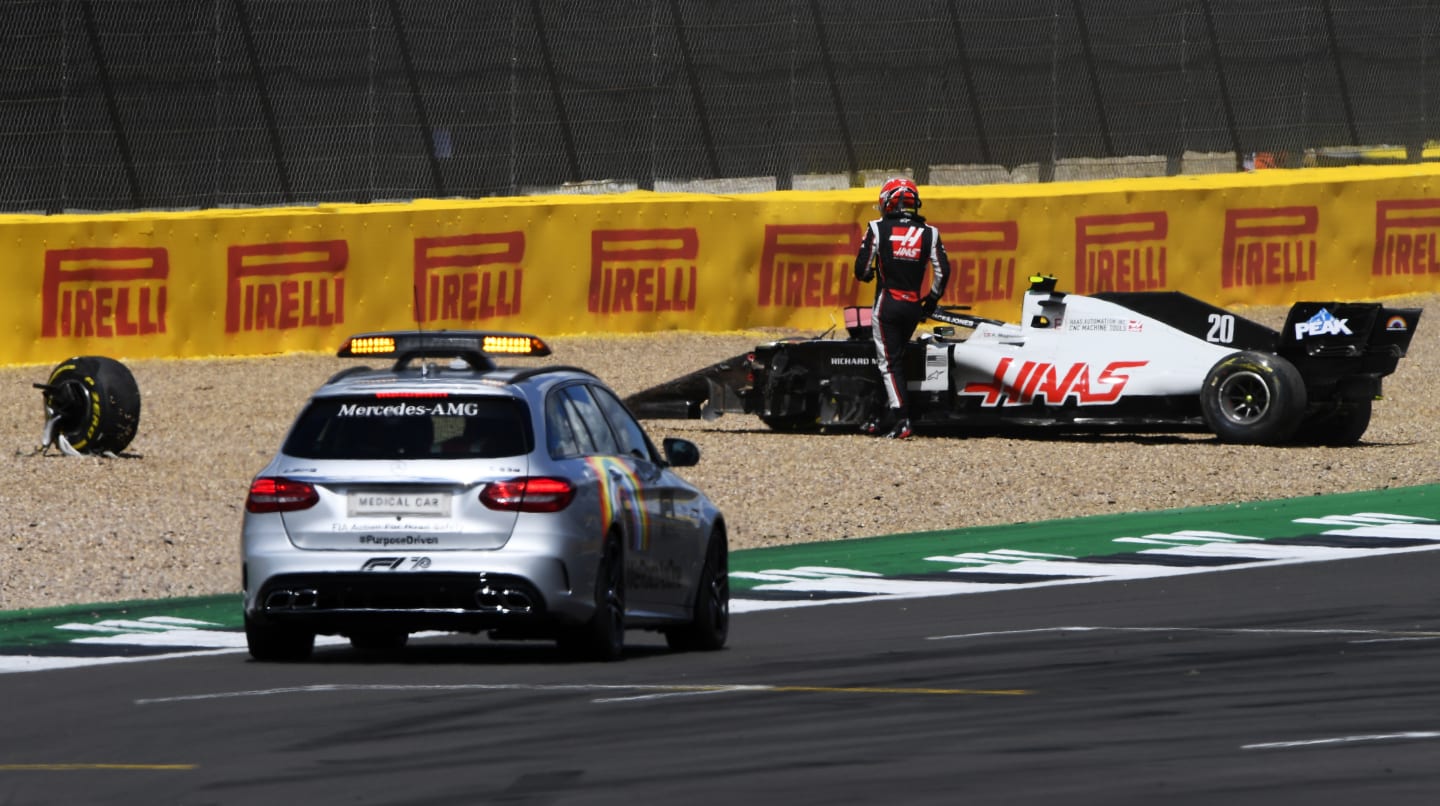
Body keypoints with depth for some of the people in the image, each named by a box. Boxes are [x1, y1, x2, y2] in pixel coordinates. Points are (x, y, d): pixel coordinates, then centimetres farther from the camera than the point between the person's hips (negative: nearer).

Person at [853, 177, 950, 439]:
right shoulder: (929, 233, 4)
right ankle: (881, 418, 20)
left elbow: (862, 269, -4)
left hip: (887, 304, -4)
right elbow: (943, 272, 3)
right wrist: (932, 300, 17)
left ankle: (901, 419, -16)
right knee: (896, 357, 16)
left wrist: (867, 275, 20)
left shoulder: (878, 229, -4)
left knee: (889, 362, -3)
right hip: (914, 307, 4)